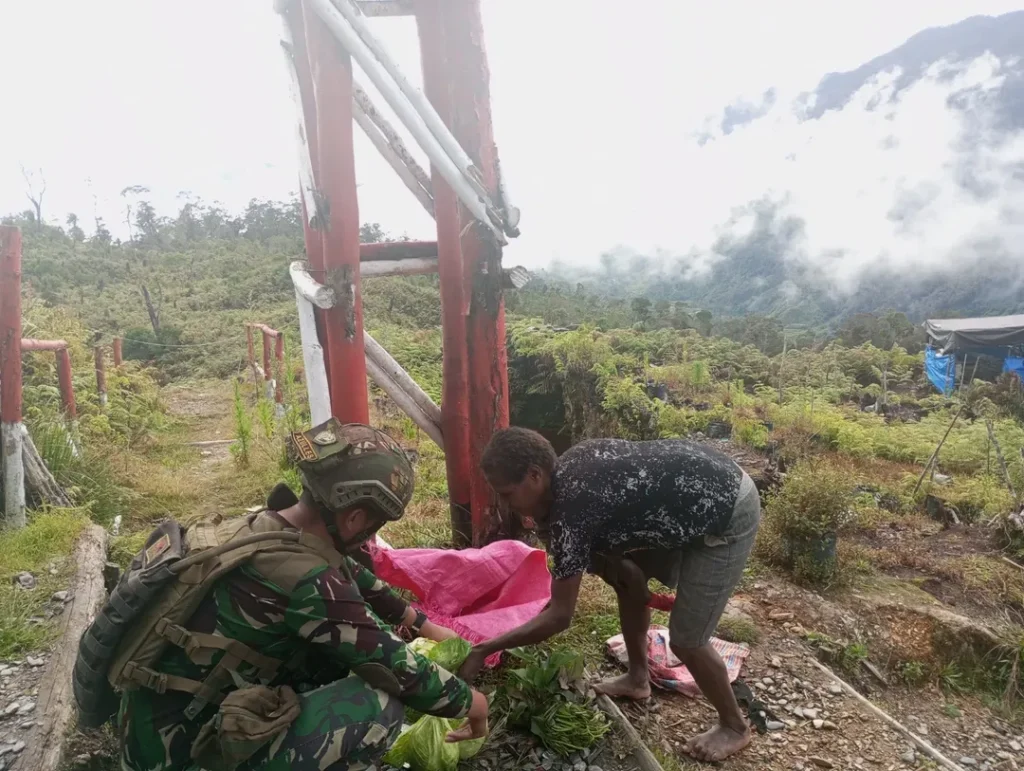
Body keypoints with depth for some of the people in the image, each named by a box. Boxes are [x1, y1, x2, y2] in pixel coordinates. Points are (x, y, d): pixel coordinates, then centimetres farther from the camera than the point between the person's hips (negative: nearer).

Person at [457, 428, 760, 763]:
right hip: (700, 495, 9)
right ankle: (638, 679, 37)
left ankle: (734, 727, 24)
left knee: (686, 639, -1)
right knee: (627, 573, 18)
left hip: (729, 512, -9)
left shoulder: (570, 510, -26)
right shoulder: (566, 471, 0)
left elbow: (560, 616, -21)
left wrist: (482, 650, -15)